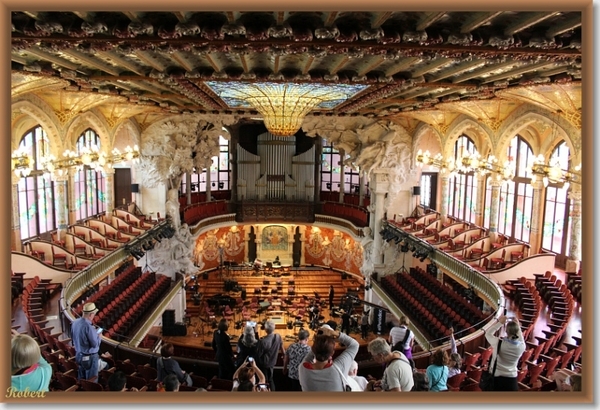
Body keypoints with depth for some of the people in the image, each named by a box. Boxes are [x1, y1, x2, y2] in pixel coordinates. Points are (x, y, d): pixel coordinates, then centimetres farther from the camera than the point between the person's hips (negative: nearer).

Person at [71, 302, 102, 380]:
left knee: (81, 379, 21)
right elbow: (95, 344, -23)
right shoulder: (88, 326, -27)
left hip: (78, 355, 8)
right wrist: (98, 335, -5)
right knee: (92, 380, 5)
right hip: (90, 357, -8)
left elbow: (73, 339, 12)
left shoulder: (75, 322, -3)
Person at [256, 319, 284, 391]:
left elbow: (259, 354, -21)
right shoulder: (278, 336, -15)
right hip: (272, 363, 5)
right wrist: (284, 354, 22)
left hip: (263, 364, -5)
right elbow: (282, 347, 3)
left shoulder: (263, 341, -32)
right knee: (270, 380, 23)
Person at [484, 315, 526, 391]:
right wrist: (518, 326, 15)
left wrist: (499, 322, 0)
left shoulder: (499, 343, -19)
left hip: (496, 377, -2)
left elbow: (488, 333, 0)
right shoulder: (521, 346, -10)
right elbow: (521, 340, 16)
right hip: (511, 379, 2)